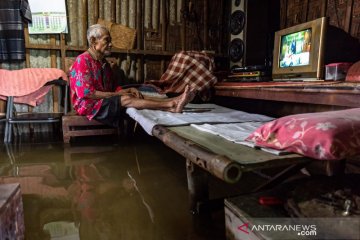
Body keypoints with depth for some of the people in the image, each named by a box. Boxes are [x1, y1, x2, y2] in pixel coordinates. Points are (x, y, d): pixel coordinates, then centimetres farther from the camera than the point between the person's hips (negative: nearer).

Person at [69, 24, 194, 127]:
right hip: (89, 105, -8)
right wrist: (117, 95, -15)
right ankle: (172, 104, -39)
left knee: (133, 97, -18)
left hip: (105, 101, 8)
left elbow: (111, 88, 16)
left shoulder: (103, 62, 15)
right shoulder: (82, 61, -13)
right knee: (126, 99, -29)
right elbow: (87, 93, -21)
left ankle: (172, 106, -37)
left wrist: (128, 90, -5)